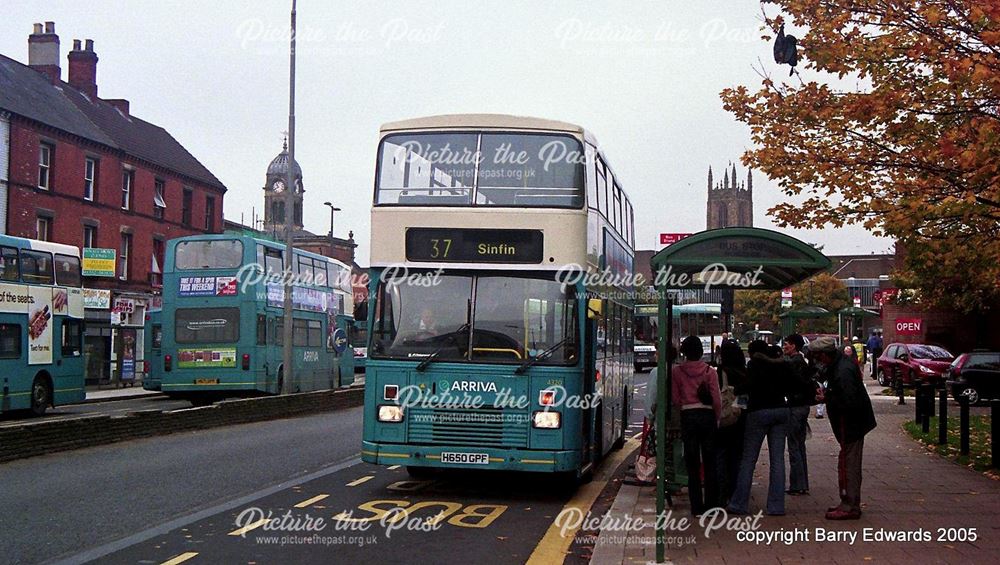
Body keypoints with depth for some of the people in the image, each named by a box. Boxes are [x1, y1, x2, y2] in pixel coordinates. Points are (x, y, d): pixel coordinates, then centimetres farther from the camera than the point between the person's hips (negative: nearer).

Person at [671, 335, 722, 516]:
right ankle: (711, 505, 9)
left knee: (692, 464, 6)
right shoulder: (709, 371, -3)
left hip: (687, 417, 0)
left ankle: (697, 507, 6)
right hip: (707, 415, 0)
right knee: (710, 462, 9)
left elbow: (675, 399, -1)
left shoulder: (677, 371, -2)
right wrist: (717, 418, 9)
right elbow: (717, 399, -4)